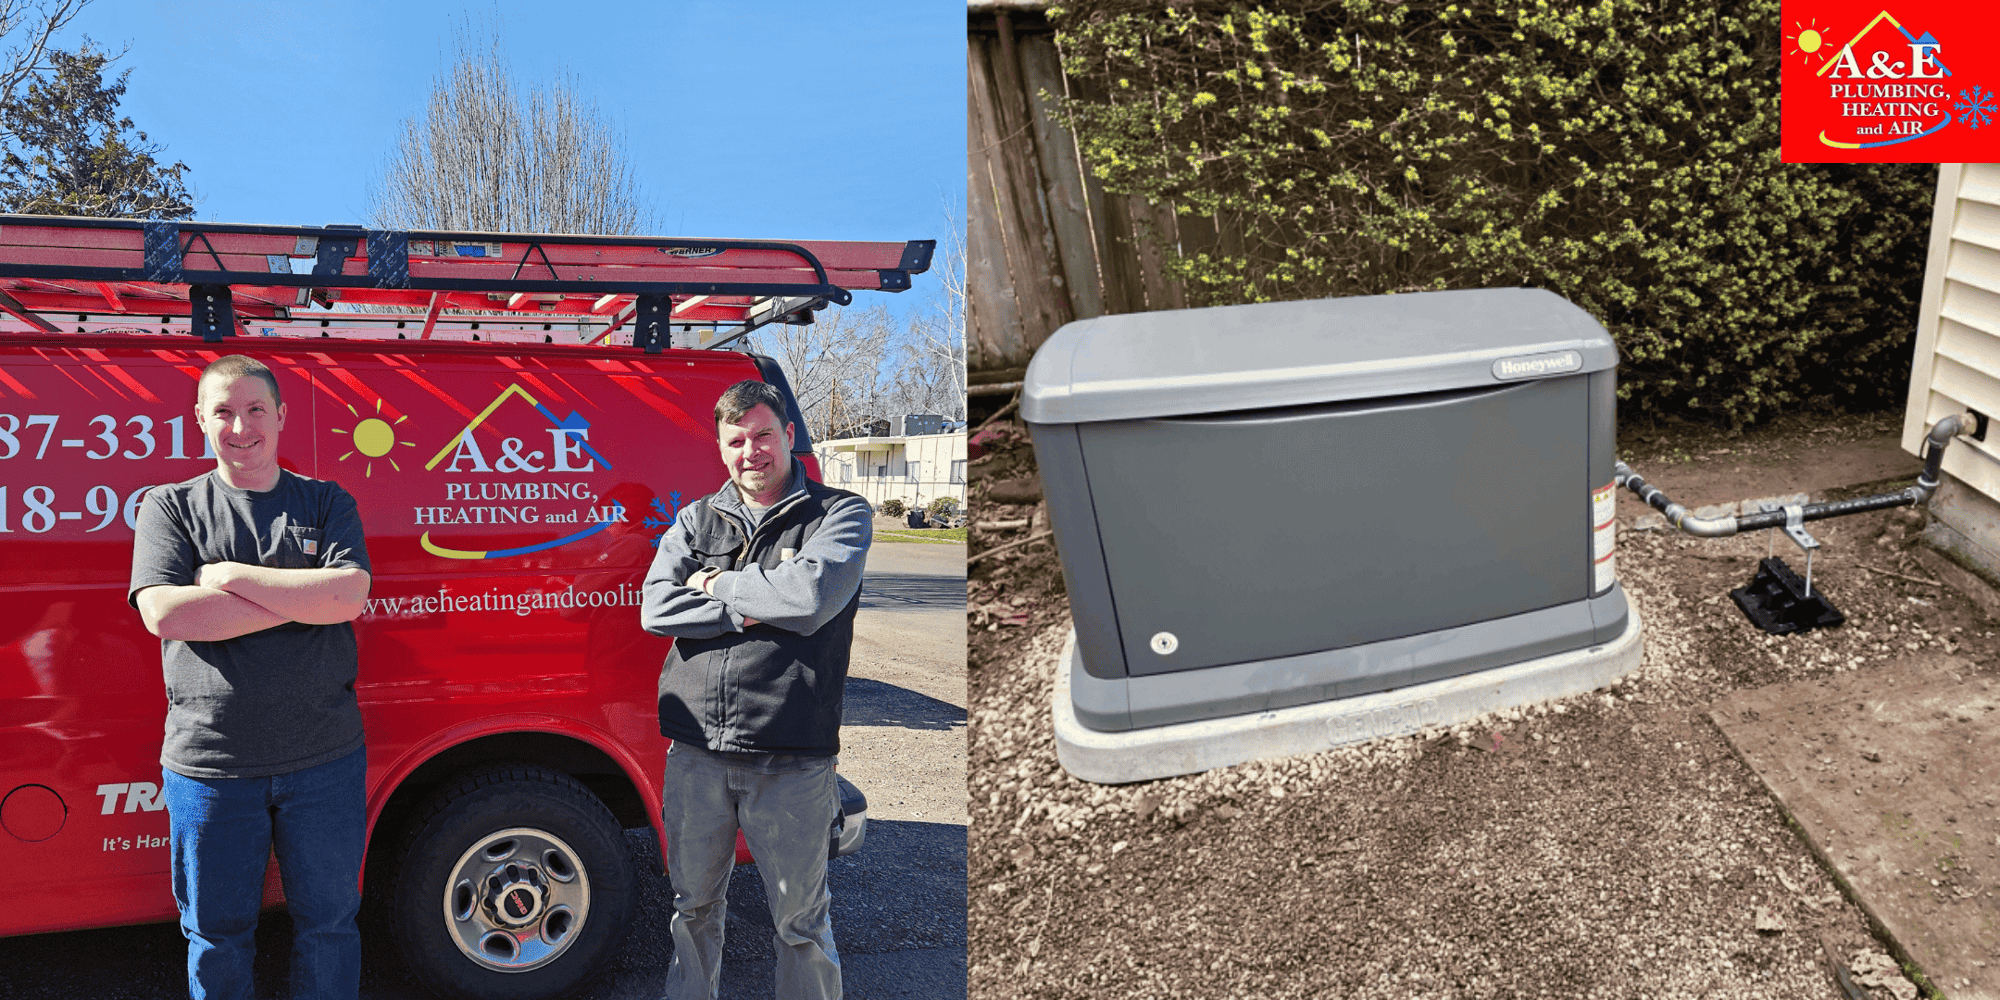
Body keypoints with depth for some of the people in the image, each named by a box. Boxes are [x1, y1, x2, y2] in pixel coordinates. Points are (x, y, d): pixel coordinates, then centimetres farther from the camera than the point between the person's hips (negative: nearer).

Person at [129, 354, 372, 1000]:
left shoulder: (326, 504, 5)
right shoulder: (171, 506, 4)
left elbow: (350, 596, -12)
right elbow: (163, 612, -13)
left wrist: (230, 576, -13)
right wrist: (303, 598, -14)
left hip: (324, 758, 1)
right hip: (210, 763, 0)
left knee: (328, 924, 13)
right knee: (217, 936, 14)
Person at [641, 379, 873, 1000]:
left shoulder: (841, 514, 0)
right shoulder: (696, 519, 12)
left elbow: (813, 594, -18)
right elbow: (656, 608, -3)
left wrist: (719, 585, -5)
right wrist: (755, 608, -12)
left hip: (791, 761, -3)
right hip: (696, 751, 4)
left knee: (801, 922, 8)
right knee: (694, 907, 19)